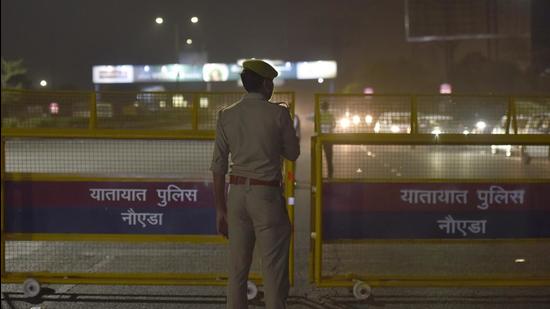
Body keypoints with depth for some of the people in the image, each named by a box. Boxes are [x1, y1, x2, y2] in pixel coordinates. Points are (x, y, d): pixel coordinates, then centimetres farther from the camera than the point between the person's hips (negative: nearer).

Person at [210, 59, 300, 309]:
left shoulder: (226, 115, 4)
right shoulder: (278, 114, -6)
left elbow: (218, 165, 4)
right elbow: (292, 154, 5)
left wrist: (220, 208, 9)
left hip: (237, 193, 4)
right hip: (267, 194, -4)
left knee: (237, 268, 8)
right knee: (273, 269, 0)